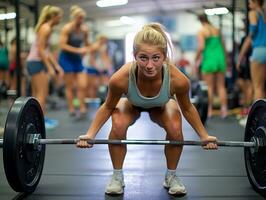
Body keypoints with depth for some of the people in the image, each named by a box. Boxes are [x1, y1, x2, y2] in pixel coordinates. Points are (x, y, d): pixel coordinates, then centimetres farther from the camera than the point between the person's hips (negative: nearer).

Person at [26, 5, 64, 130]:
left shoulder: (47, 28, 17)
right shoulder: (46, 28, -12)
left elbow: (47, 51, 19)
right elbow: (40, 50, -18)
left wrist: (57, 66, 18)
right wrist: (50, 68, -18)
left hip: (36, 62, 10)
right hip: (36, 62, -10)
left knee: (37, 94, 12)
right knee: (42, 94, -8)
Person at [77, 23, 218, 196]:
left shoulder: (177, 79, -41)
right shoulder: (121, 78, -42)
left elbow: (187, 109, -17)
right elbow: (108, 107, -19)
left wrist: (204, 136, -11)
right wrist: (90, 135, -21)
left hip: (162, 105, 1)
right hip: (131, 103, 0)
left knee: (175, 129, -25)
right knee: (118, 127, -28)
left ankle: (171, 176, 3)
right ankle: (117, 176, -3)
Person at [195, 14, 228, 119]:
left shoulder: (201, 31, -4)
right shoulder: (217, 30, 12)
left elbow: (201, 47, -14)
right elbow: (223, 46, 14)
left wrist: (197, 58, 0)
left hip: (209, 59, -4)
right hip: (220, 59, 4)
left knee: (209, 87, 0)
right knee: (221, 86, 6)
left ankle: (209, 110, 1)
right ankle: (224, 109, 1)